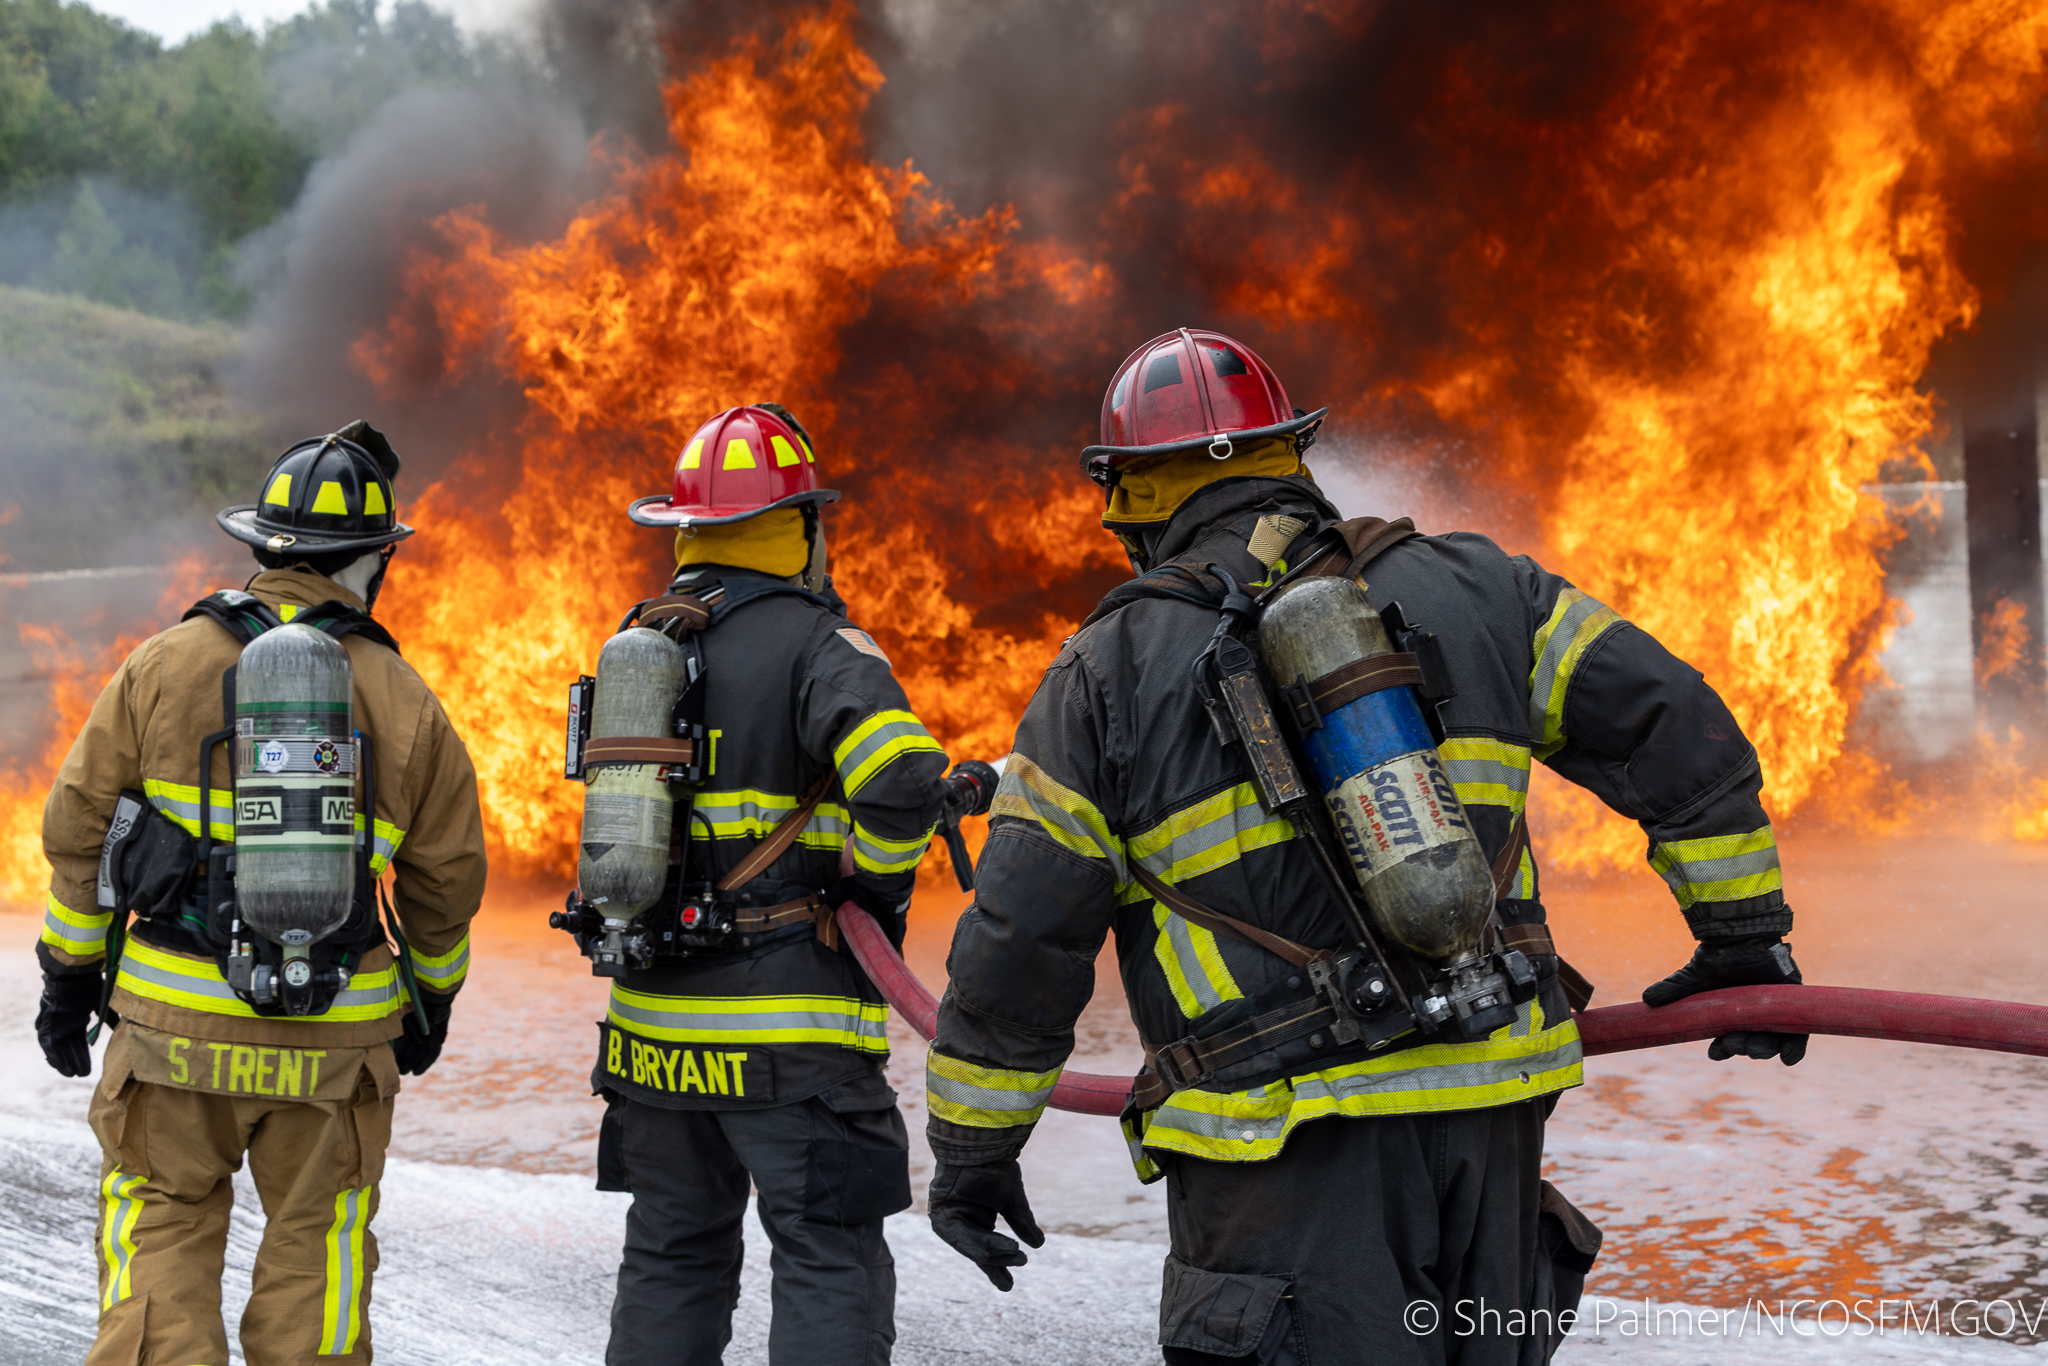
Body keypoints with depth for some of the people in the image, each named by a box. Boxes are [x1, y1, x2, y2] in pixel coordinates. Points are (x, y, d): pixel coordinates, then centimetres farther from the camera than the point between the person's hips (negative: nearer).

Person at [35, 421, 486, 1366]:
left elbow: (80, 829, 2)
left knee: (162, 1235, 12)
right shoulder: (404, 702, 0)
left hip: (175, 1022, 0)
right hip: (336, 1038, 0)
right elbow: (445, 880, 7)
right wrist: (431, 999, 23)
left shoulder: (163, 666, -1)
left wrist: (69, 974, 12)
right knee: (315, 1245, 15)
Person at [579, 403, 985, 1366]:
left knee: (670, 1259, 18)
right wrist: (880, 883, -6)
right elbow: (901, 779, -28)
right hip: (782, 1032, -7)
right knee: (831, 1268, -1)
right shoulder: (814, 645, -12)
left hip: (652, 1022, 7)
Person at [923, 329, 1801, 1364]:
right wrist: (1744, 930, 17)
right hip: (1491, 1109, 4)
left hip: (1283, 1150, -3)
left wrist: (973, 1147, 11)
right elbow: (1672, 725, 9)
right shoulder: (1467, 585, 9)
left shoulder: (1107, 674, 1)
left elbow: (1018, 942, 1)